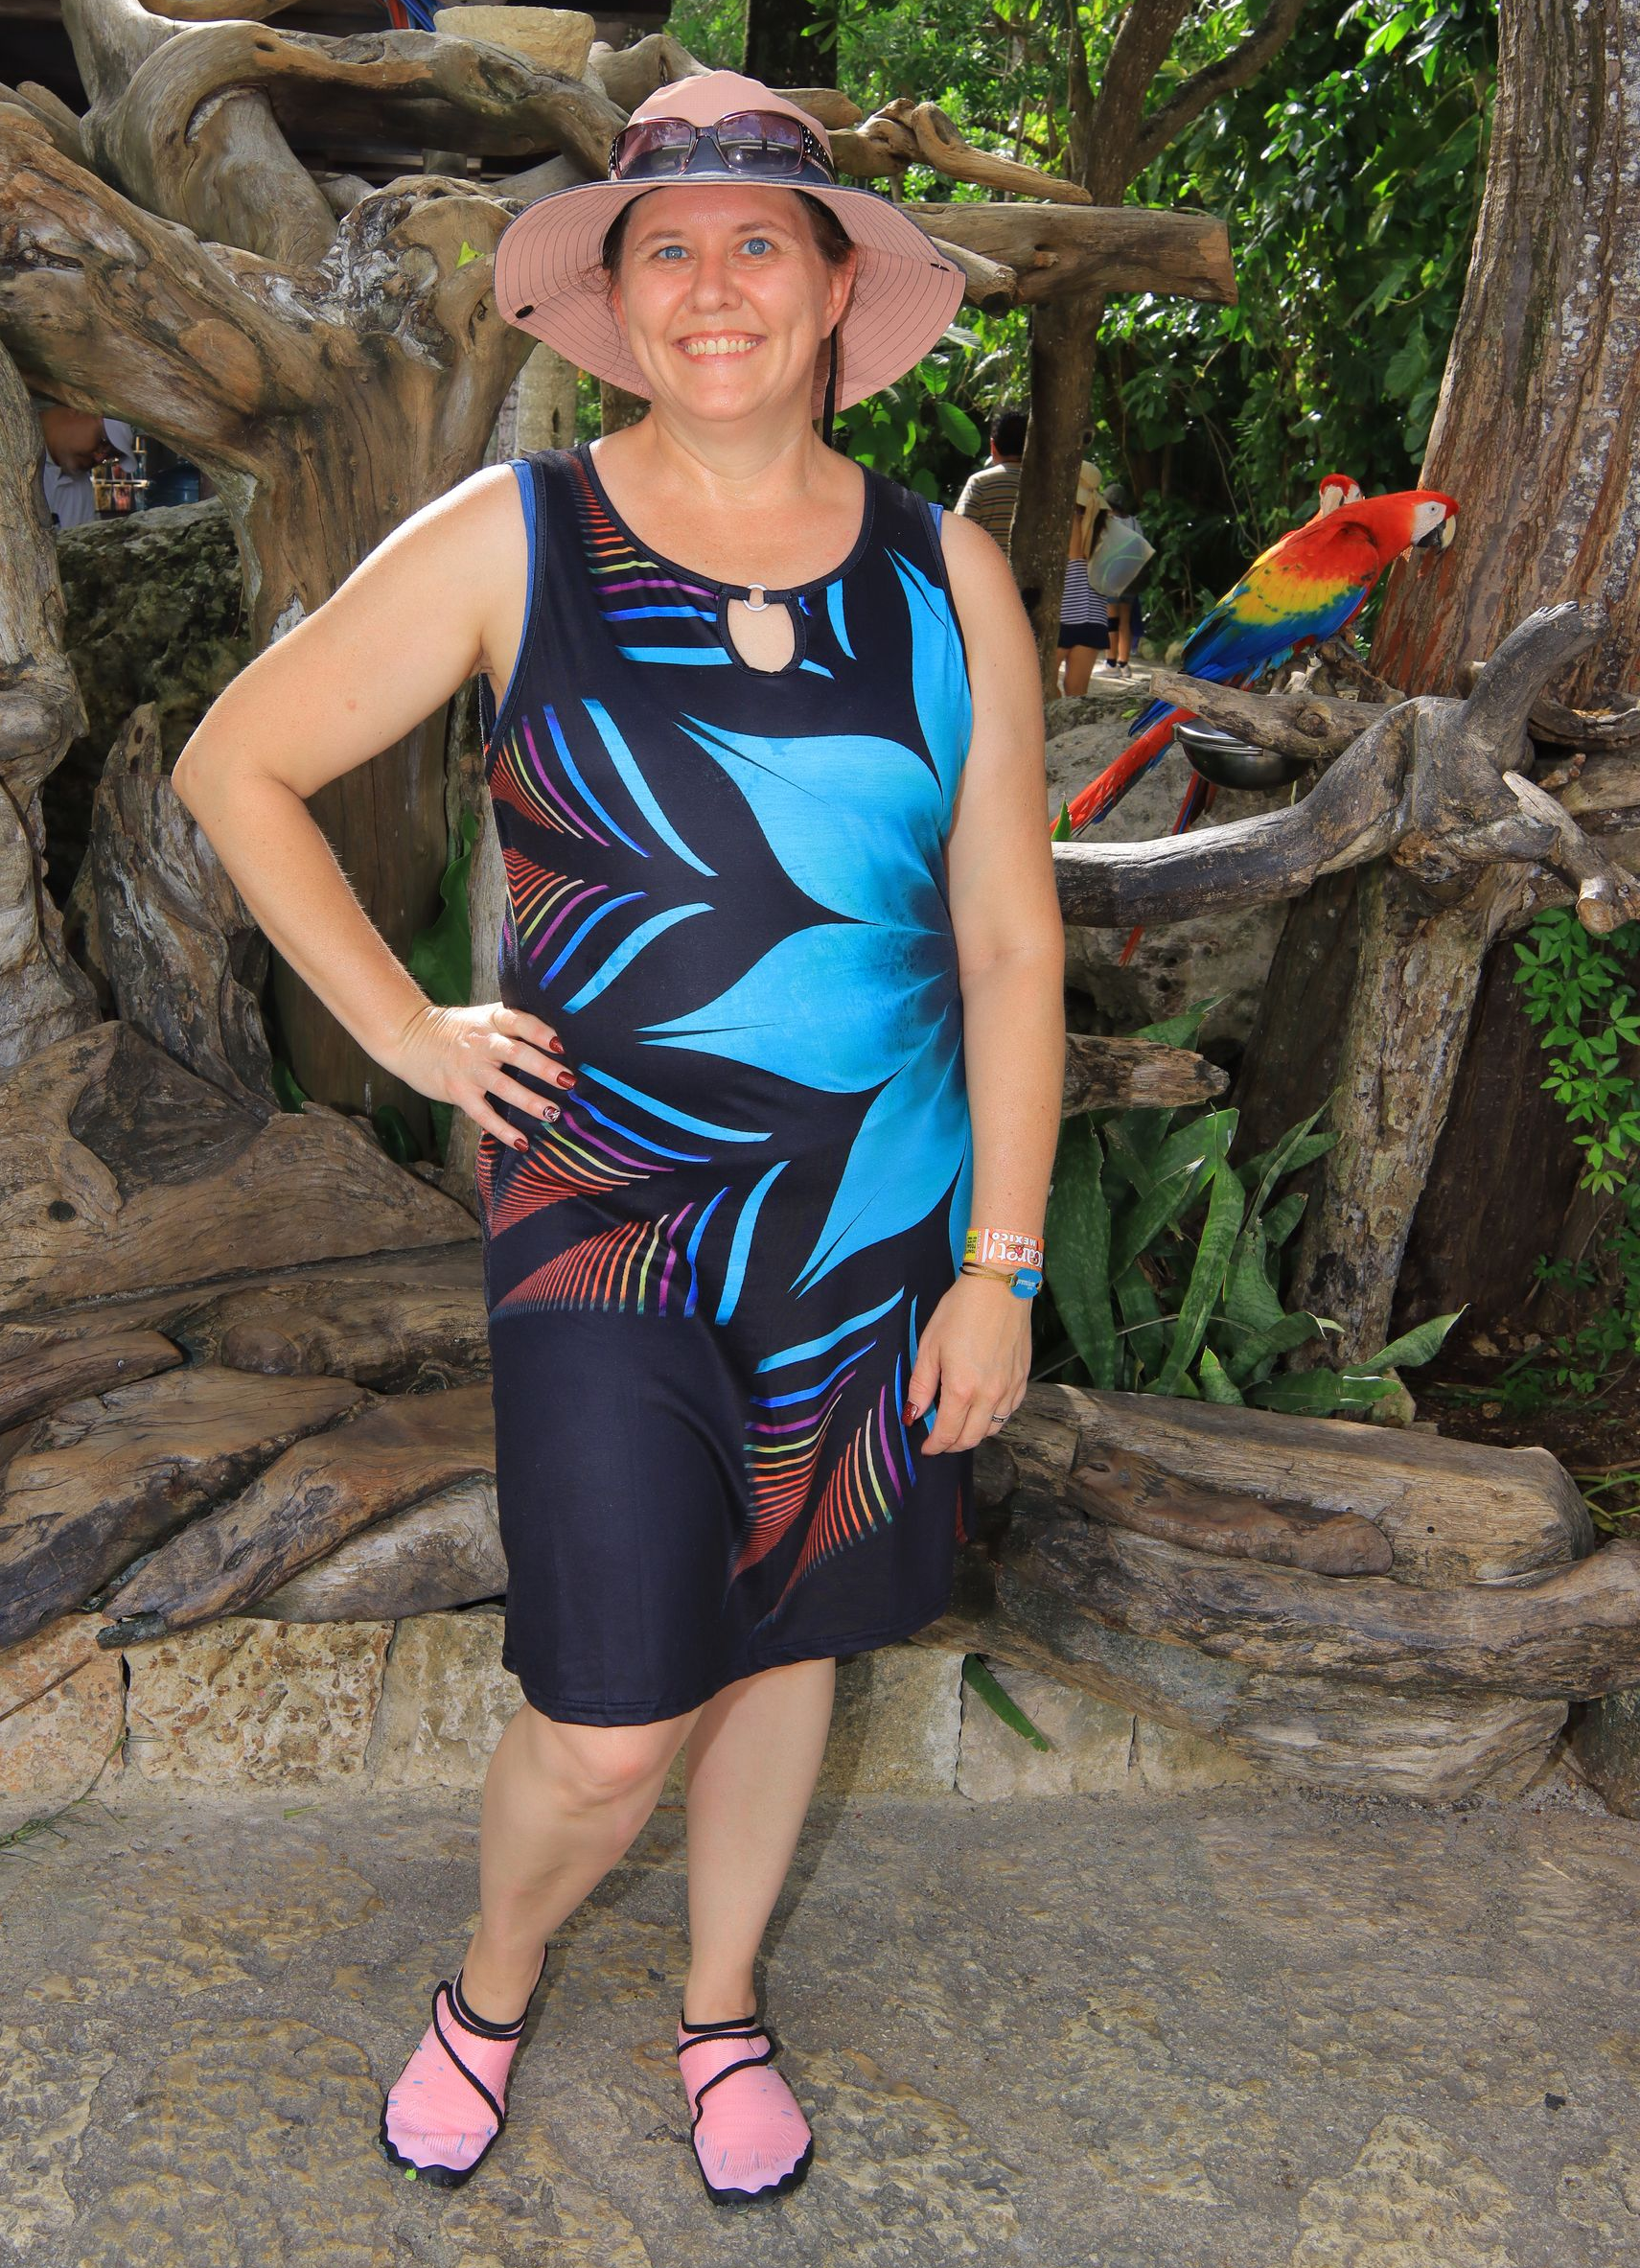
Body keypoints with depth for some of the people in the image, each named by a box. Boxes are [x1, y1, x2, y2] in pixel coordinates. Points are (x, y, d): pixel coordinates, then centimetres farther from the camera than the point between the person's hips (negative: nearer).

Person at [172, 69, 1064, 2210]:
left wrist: (1000, 1266, 0)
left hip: (876, 1217, 3)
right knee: (611, 1727, -2)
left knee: (784, 1639, 17)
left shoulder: (945, 571, 1)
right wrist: (406, 1030, -2)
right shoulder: (512, 541, -5)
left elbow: (1011, 940, 2)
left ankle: (723, 2010, 44)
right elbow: (234, 765, 4)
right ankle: (490, 1988, 34)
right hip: (605, 1210, -2)